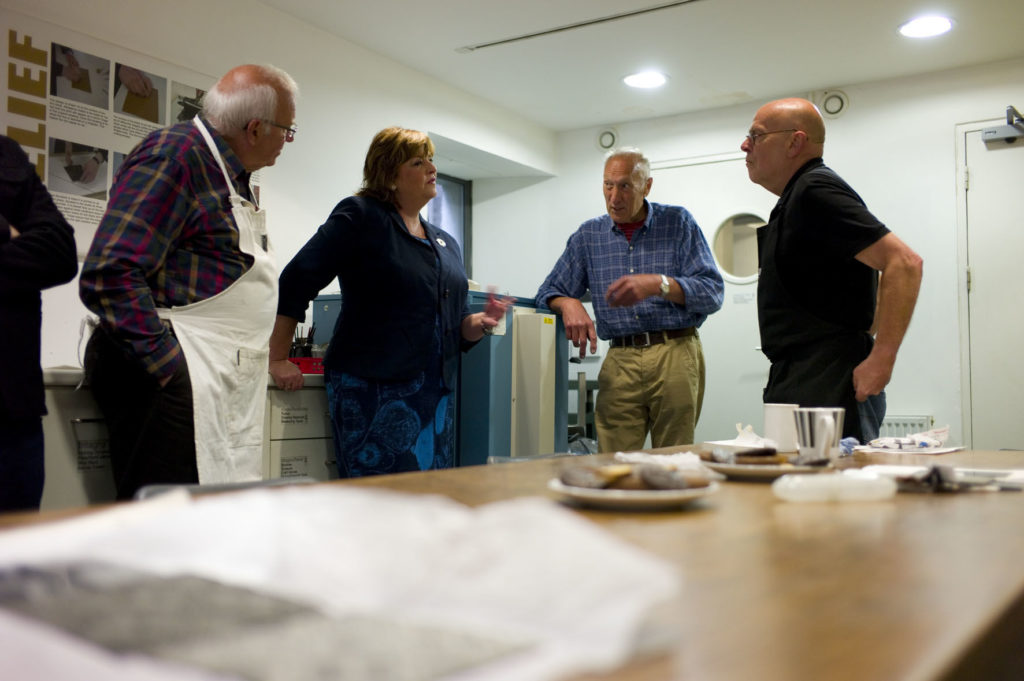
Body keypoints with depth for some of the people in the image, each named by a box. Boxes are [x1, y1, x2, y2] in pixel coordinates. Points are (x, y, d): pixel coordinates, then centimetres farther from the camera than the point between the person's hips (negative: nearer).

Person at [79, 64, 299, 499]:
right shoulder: (175, 154, -11)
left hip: (224, 386, 10)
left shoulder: (231, 174, 20)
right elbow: (110, 276, -20)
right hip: (174, 380, -10)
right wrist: (171, 368, -20)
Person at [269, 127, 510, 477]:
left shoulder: (445, 243, 18)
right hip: (372, 392, -7)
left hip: (435, 396, 7)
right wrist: (278, 360, -11)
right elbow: (296, 281, -9)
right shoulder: (359, 216, -3)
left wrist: (482, 322, -3)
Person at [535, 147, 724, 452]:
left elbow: (713, 293, -3)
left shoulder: (678, 222, 5)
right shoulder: (588, 235, 12)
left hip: (676, 356, -1)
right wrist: (569, 304, -12)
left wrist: (657, 284, -18)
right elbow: (549, 292, 11)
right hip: (620, 361, 2)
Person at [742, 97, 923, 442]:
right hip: (799, 385, 10)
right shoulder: (798, 195, 19)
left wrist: (880, 360, -22)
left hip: (827, 388, -10)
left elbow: (904, 262, -21)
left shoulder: (815, 192, -12)